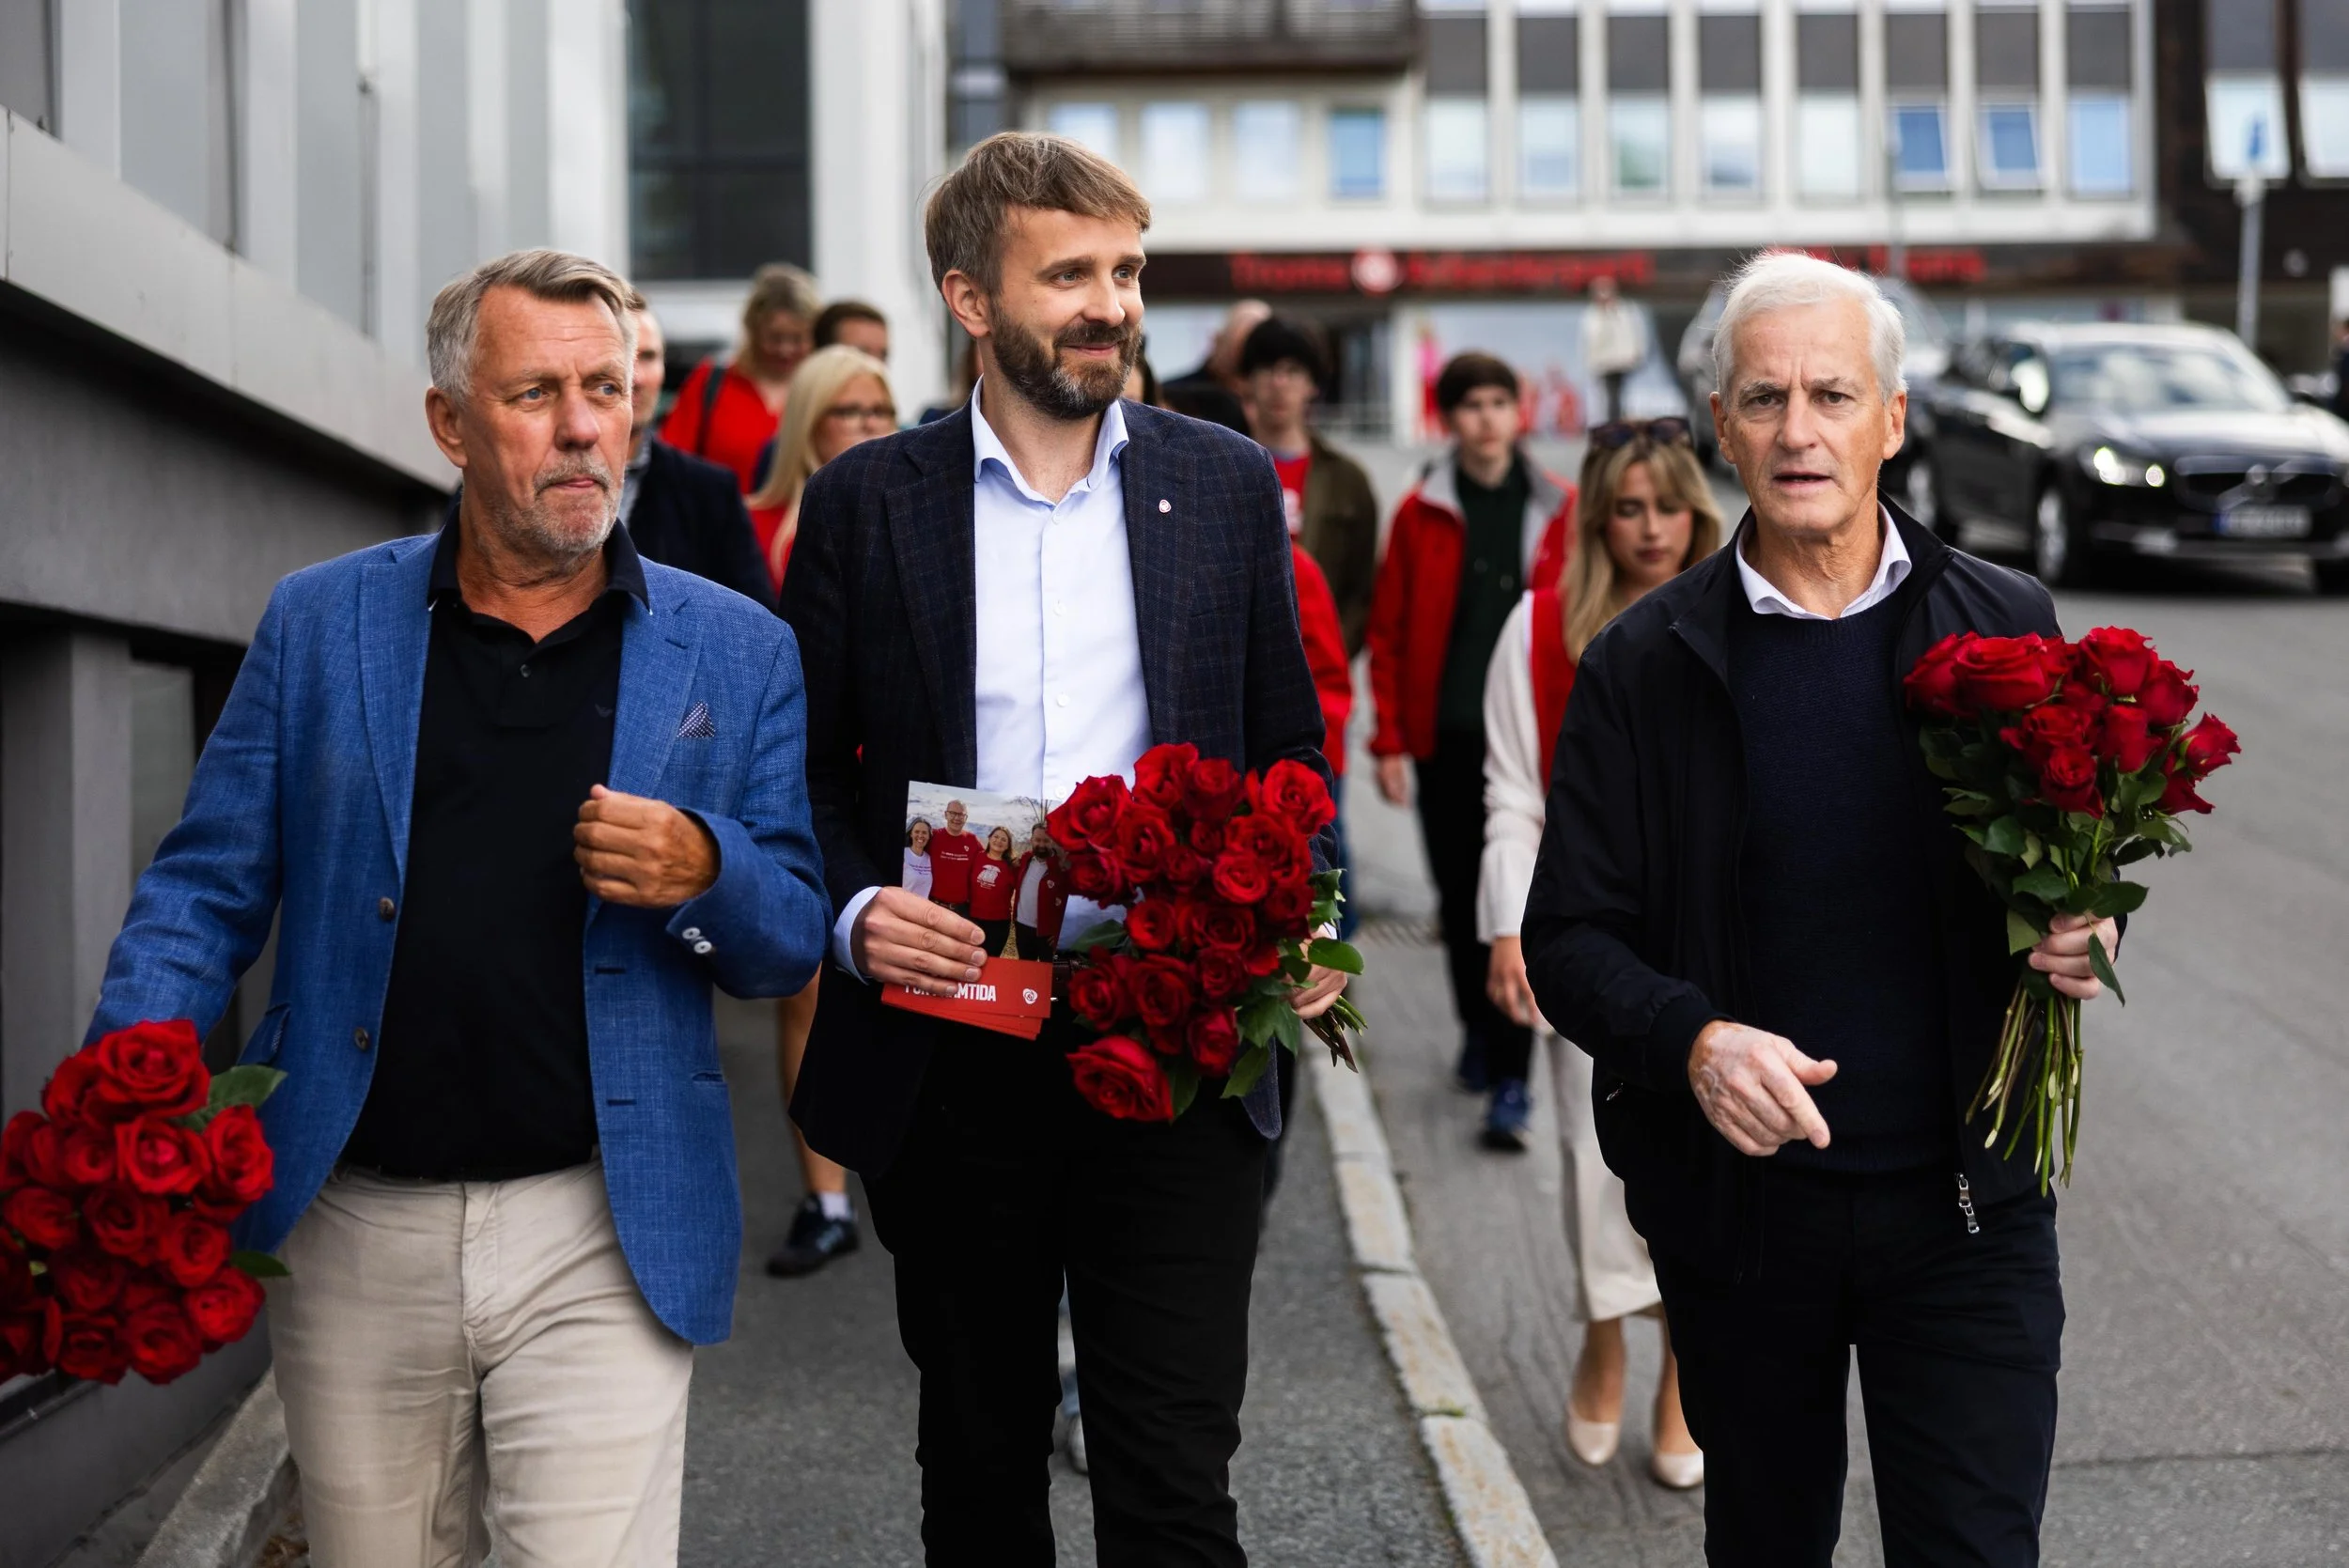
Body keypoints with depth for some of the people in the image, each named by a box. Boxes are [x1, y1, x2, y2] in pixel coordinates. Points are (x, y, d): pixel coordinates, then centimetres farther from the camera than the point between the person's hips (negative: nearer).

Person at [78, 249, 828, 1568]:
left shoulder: (739, 653, 4)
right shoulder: (319, 624, 5)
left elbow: (792, 948, 6)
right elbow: (207, 891, 4)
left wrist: (706, 872, -16)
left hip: (601, 1236, -1)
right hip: (355, 1228, 2)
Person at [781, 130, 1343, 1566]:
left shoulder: (1229, 485, 5)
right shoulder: (865, 503, 2)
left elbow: (1291, 751, 10)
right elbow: (811, 767, 5)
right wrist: (855, 911, -14)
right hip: (951, 1058, 1)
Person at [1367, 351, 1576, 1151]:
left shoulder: (1558, 510, 3)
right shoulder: (1421, 513, 4)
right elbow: (1388, 633, 5)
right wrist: (1390, 740, -1)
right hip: (1446, 735, 2)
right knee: (1459, 897, 12)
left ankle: (1511, 1078, -5)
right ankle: (1478, 1032, 33)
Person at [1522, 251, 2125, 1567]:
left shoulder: (2005, 626, 2)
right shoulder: (1644, 666, -1)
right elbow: (1570, 937, -1)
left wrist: (2082, 934, -11)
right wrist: (1691, 1040, -20)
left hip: (1965, 1198, 0)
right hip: (1738, 1197, 1)